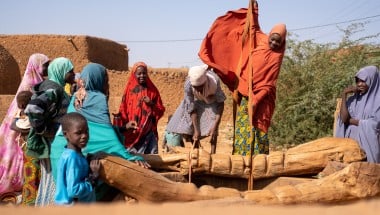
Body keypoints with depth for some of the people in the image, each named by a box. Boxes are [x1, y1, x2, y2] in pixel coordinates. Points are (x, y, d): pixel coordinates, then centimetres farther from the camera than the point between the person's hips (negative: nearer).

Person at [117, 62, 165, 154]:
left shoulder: (153, 90, 6)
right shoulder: (129, 91, 2)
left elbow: (161, 111, 6)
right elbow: (123, 112, 3)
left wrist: (151, 104, -11)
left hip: (149, 132, 1)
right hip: (132, 132, -1)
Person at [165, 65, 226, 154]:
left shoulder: (214, 81, -40)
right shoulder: (188, 85, -37)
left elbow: (221, 103, -26)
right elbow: (192, 109, -25)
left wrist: (215, 126, -32)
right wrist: (196, 130, -28)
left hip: (212, 100, -2)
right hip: (196, 101, 2)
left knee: (212, 128, -22)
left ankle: (213, 153, -13)